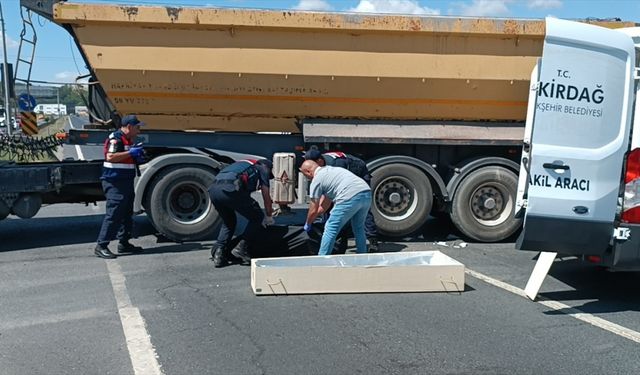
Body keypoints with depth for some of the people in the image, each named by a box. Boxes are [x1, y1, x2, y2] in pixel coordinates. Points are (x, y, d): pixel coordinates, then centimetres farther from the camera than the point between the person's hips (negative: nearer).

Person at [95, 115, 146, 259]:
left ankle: (124, 243, 23)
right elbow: (111, 157, -27)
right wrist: (130, 152, -22)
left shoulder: (130, 140, 18)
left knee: (127, 214, 14)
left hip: (126, 182, 10)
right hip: (114, 183, -10)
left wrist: (138, 157, 9)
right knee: (113, 214, -11)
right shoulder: (115, 138, -13)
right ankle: (101, 246, -7)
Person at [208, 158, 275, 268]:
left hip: (213, 189, 7)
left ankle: (219, 253, 12)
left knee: (228, 223, 27)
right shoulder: (263, 169, 22)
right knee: (257, 218, 11)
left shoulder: (244, 164, 41)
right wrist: (268, 217, 35)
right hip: (231, 189, -7)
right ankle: (241, 248, 4)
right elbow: (266, 196, 21)